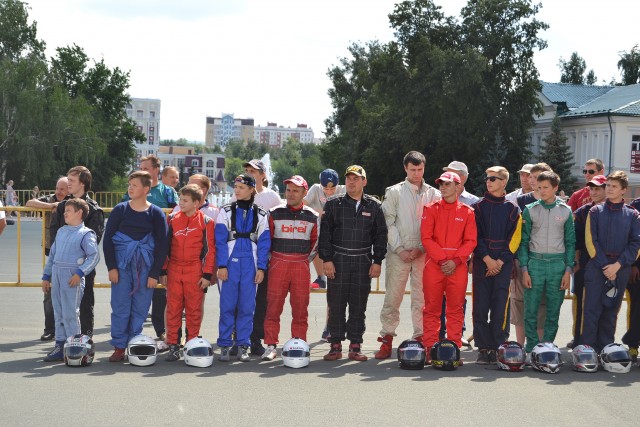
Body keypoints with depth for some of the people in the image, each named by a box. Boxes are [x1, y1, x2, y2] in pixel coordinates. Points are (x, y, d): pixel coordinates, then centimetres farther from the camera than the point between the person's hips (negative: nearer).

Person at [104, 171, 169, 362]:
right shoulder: (120, 209, 5)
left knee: (140, 308, 3)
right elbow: (108, 238, 5)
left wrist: (154, 274, -3)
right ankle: (119, 348, 7)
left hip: (145, 267, 0)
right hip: (121, 266, 1)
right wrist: (111, 267, -3)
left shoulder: (156, 213, 2)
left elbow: (162, 245, 2)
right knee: (120, 307, -1)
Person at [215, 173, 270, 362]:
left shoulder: (261, 214, 8)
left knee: (247, 306, 1)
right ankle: (225, 345, 7)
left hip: (250, 264, 1)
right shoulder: (226, 211, 5)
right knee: (227, 305, -1)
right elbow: (220, 240, 0)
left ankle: (243, 345, 10)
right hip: (230, 263, -1)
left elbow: (264, 242, 6)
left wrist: (261, 268, -2)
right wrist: (221, 265, -8)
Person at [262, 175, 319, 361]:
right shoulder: (275, 213, 3)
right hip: (278, 264, -1)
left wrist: (306, 258, 11)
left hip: (301, 266, 1)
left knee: (300, 308, 3)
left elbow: (316, 241, 16)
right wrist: (271, 259, 7)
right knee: (273, 306, -3)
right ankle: (271, 345, 3)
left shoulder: (313, 217, 5)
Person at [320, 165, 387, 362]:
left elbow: (381, 234, 9)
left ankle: (355, 346, 10)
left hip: (363, 262, 1)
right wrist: (327, 259, -5)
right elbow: (325, 233, 3)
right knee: (336, 305, 0)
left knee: (359, 306, 3)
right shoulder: (333, 204, 5)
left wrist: (377, 261, 2)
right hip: (338, 261, 0)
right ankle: (336, 345, 7)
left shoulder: (374, 206, 7)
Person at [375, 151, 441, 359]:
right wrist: (400, 249, -8)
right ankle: (387, 339, 4)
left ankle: (420, 338, 8)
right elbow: (389, 223, 1)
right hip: (398, 252, -1)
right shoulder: (394, 192, 7)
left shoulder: (433, 194, 10)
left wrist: (422, 249, -7)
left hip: (424, 253, 1)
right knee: (392, 297, -1)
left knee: (422, 298, 2)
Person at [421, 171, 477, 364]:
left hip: (458, 266, 0)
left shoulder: (467, 212, 8)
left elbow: (471, 241, 2)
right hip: (433, 265, 0)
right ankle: (430, 349, 6)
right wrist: (442, 259, -11)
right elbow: (426, 238, -1)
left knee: (456, 309, 3)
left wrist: (455, 260, -11)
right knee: (432, 308, 2)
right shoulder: (431, 209, 7)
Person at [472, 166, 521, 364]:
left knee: (500, 308, -3)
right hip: (482, 262, 1)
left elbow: (515, 238, 2)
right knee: (480, 307, -3)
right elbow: (475, 236, 2)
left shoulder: (512, 209, 8)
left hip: (503, 264, -1)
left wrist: (500, 262, -8)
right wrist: (487, 259, -9)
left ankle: (496, 348, 3)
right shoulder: (479, 207, 9)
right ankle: (483, 348, 3)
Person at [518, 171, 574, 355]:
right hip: (535, 263, -1)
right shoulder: (530, 210, 4)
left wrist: (568, 269, 0)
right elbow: (524, 241, 4)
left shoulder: (566, 211, 6)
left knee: (553, 311, 5)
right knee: (531, 309, -2)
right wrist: (524, 269, -3)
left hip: (558, 264, 1)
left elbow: (570, 242, 8)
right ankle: (531, 349, 6)